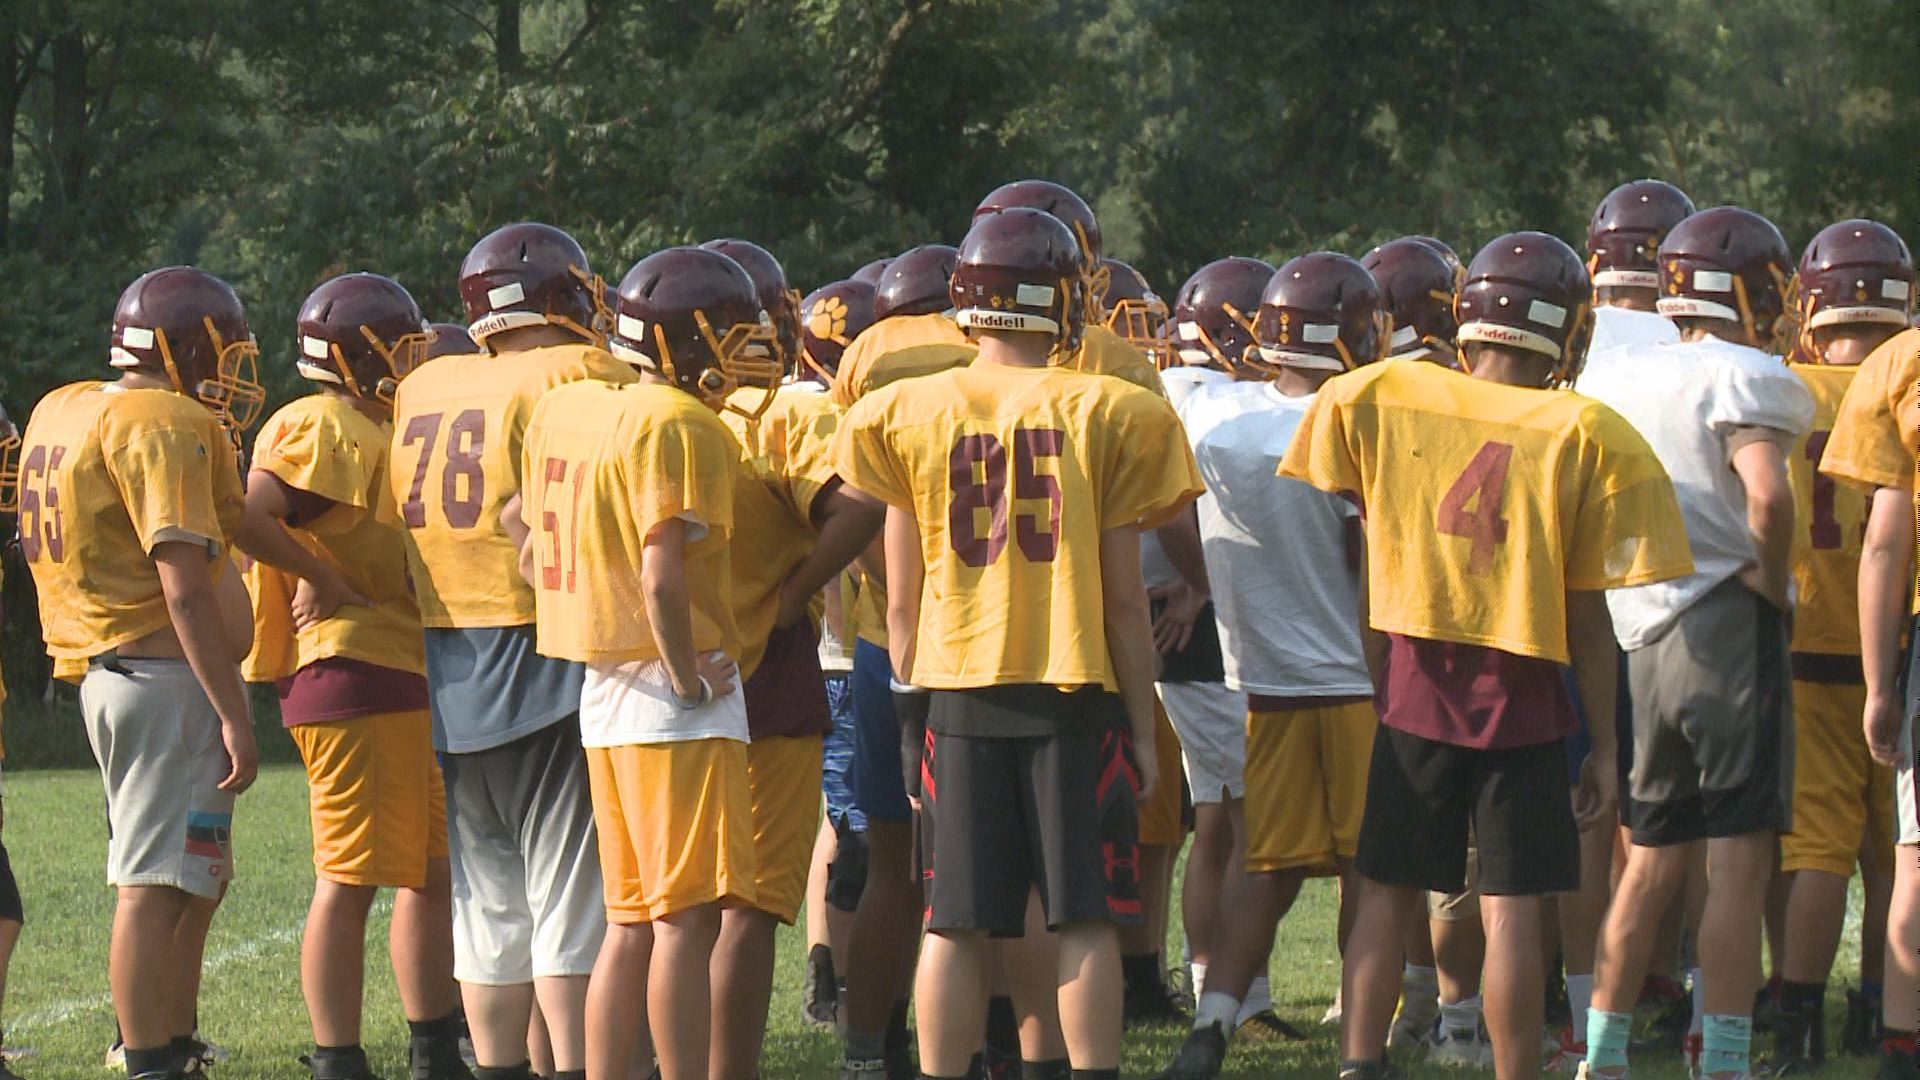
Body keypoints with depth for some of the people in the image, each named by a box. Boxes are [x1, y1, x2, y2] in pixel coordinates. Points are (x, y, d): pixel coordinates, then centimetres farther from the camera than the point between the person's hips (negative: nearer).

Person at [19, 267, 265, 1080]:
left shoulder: (64, 413, 13)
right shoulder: (166, 427, -15)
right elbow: (185, 589, -21)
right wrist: (235, 715, -21)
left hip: (109, 672, 10)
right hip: (169, 678, -10)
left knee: (195, 887, 19)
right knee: (158, 886, -8)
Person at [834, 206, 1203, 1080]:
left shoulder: (910, 417, 2)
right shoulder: (1103, 417, -3)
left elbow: (902, 603, 5)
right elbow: (1124, 599, -1)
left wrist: (915, 709, 15)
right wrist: (1142, 726, 6)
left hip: (956, 690, 2)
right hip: (1074, 691, -2)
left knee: (956, 923, 5)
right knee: (1084, 917, 2)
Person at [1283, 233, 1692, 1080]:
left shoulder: (1375, 401, 0)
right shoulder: (1584, 438, -4)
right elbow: (1587, 617, -3)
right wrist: (1604, 743, 4)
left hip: (1414, 685, 2)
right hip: (1525, 695, -2)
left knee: (1388, 893, 11)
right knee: (1511, 908, 0)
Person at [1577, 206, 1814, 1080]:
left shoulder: (1615, 378, 11)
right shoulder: (1742, 378, -11)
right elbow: (1766, 493, -27)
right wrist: (1774, 580, -11)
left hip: (1646, 639, 7)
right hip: (1731, 633, -7)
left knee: (1653, 858, 15)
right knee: (1739, 861, -4)